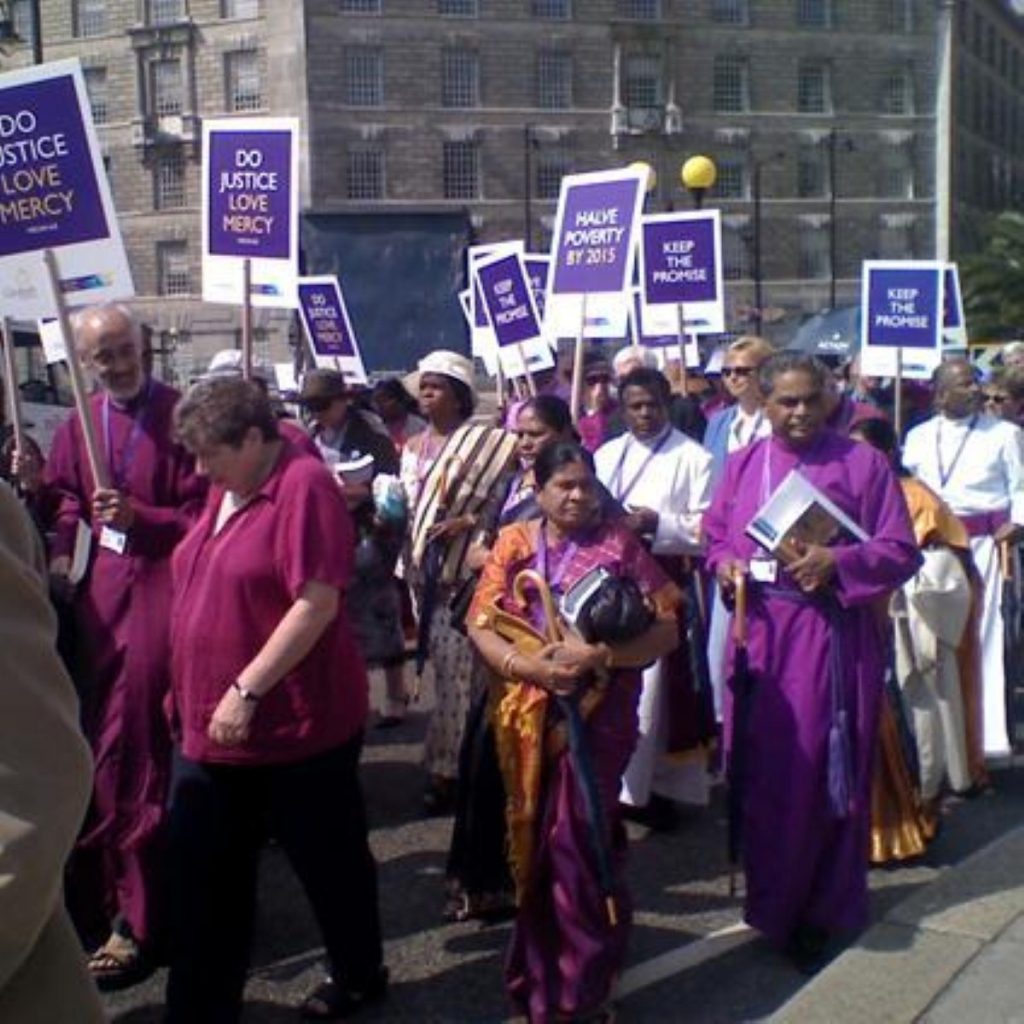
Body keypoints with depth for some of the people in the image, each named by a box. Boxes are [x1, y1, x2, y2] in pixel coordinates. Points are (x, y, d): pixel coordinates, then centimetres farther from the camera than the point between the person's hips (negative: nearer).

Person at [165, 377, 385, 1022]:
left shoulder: (304, 485, -16)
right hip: (212, 723, 8)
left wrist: (247, 689, -23)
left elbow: (318, 604, -24)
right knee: (203, 871, 11)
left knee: (328, 858, 12)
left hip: (298, 722, -8)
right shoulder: (228, 490, 9)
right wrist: (196, 693, 15)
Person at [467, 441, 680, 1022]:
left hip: (597, 716, -3)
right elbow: (481, 626, -1)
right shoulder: (513, 544, 4)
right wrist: (529, 666, -17)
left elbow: (666, 631, -8)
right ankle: (543, 969, 36)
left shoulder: (620, 545, -4)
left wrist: (599, 656, -21)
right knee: (536, 842, 13)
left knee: (576, 841, -4)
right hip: (528, 718, 3)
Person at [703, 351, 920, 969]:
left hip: (833, 636, -3)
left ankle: (819, 911, 20)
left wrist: (837, 562, -19)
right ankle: (772, 899, 25)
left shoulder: (862, 463, -1)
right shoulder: (743, 464, 10)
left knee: (822, 772, 2)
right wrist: (725, 563, -6)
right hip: (761, 634, 3)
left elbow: (901, 551, -4)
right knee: (762, 769, 7)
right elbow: (715, 534, 16)